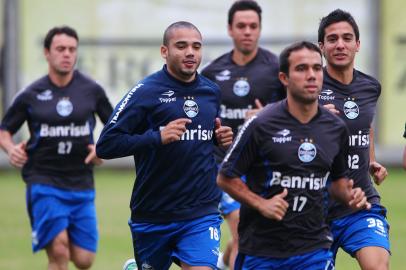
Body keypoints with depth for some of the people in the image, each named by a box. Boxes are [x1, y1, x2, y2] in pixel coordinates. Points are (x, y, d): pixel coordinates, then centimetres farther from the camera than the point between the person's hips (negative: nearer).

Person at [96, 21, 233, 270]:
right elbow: (105, 146, -15)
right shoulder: (145, 92, -9)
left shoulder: (212, 91, 7)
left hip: (201, 213, 2)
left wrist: (221, 138, 2)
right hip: (153, 217, -2)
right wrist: (157, 137, -27)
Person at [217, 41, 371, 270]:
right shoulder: (261, 125, -9)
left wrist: (349, 195, -1)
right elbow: (226, 178, -3)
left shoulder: (336, 128, 5)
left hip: (314, 249, 3)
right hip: (260, 249, -3)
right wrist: (260, 204, -15)